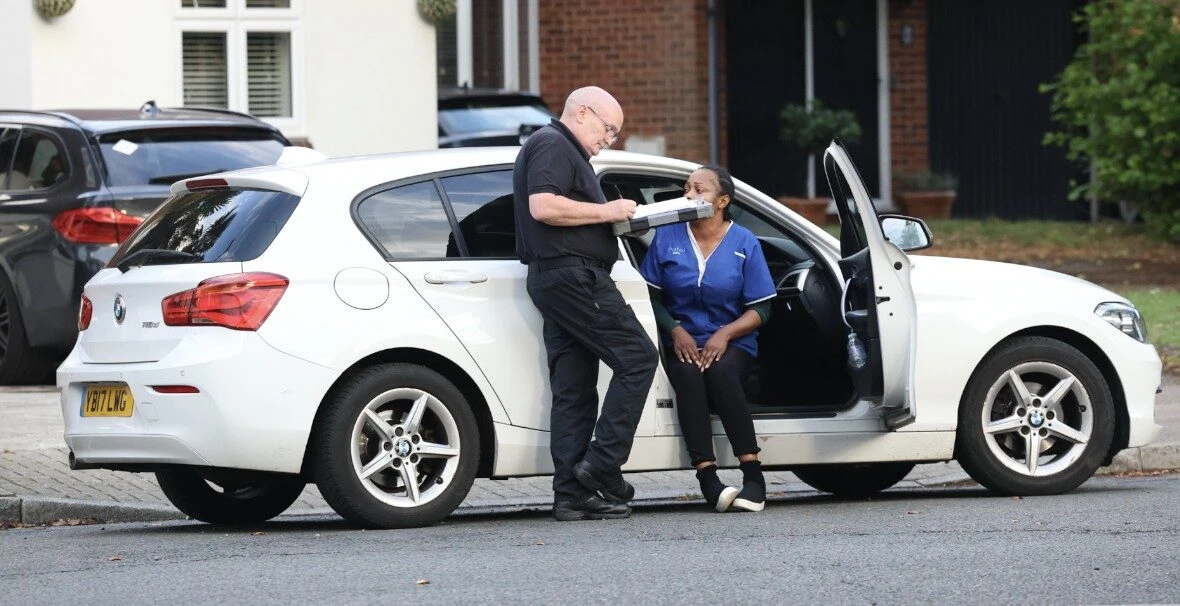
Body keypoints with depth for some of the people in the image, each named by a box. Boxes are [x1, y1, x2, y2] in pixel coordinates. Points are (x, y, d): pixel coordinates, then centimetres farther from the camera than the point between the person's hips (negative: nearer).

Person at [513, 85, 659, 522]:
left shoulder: (564, 150, 27)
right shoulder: (552, 145, -7)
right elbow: (543, 206, -22)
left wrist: (616, 220, 16)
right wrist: (606, 211, -15)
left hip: (554, 280, 11)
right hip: (573, 273, -11)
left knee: (572, 390, 6)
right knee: (637, 358, -11)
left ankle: (572, 495, 4)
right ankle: (601, 464, -13)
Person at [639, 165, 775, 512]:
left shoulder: (744, 243, 3)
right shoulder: (667, 237, 7)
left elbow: (760, 309, 1)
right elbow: (650, 294, 7)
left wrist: (725, 334, -16)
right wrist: (675, 330, -10)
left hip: (732, 344, -1)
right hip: (682, 343, 1)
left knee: (720, 372, -35)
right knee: (688, 375, -34)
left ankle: (753, 476, -36)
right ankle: (707, 478, -41)